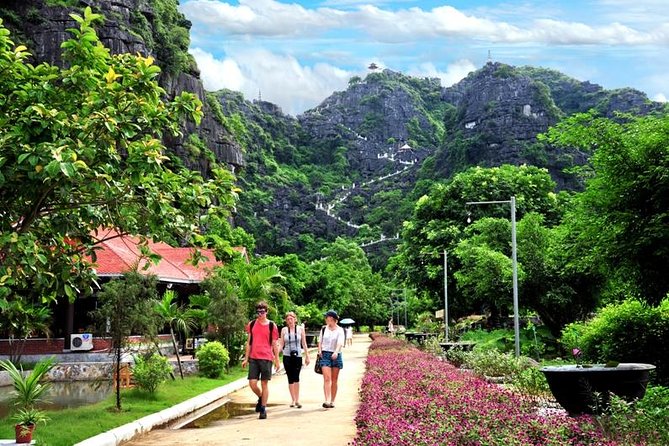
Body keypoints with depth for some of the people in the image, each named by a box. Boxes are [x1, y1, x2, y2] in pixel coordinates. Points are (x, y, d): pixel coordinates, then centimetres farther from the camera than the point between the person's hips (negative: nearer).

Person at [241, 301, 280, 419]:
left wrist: (277, 361, 2)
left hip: (266, 358, -2)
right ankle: (260, 398, 26)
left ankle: (263, 409, 9)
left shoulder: (272, 325, 1)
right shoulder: (251, 324, 8)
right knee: (252, 383, -4)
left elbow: (274, 344, 5)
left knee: (264, 383, 0)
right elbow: (249, 342, 12)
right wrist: (246, 358, 8)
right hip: (253, 358, 2)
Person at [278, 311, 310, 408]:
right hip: (287, 356, 1)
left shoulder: (300, 329, 4)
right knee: (290, 379, 3)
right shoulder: (284, 330, 5)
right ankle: (293, 400, 11)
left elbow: (304, 344, 8)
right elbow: (281, 345, 7)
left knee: (296, 378, -11)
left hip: (297, 356, -1)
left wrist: (307, 356, 5)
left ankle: (297, 400, -7)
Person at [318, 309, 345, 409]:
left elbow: (340, 343, -15)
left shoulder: (340, 330, -2)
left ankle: (332, 401, 14)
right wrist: (320, 351, -1)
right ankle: (327, 401, -21)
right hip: (325, 355, 1)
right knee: (327, 378, -12)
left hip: (336, 355, -1)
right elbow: (320, 341, 17)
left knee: (334, 380, 5)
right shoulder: (324, 329, 10)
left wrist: (336, 352, -33)